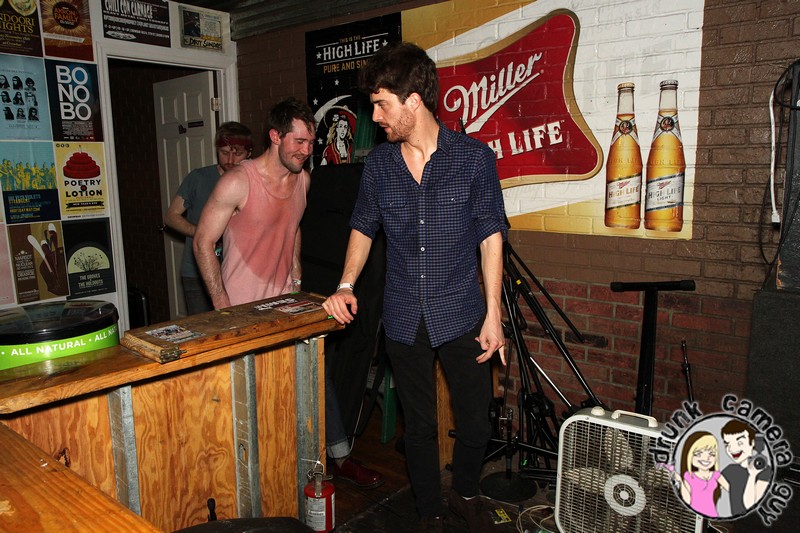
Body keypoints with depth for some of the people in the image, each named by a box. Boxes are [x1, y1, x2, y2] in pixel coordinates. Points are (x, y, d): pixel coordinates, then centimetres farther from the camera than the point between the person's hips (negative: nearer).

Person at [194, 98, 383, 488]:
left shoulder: (303, 180, 2)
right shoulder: (238, 182, -18)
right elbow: (203, 242, -13)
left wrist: (296, 280, 12)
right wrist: (221, 305, -15)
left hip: (285, 300, 6)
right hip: (242, 308, -5)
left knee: (318, 374, 8)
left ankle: (340, 458, 23)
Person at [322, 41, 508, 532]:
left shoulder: (474, 156, -6)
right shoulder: (379, 164, 3)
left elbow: (491, 236, -4)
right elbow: (364, 228, 14)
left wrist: (493, 314, -8)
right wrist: (346, 286, 1)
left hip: (461, 316, -2)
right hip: (404, 320, 2)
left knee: (476, 424, 8)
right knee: (419, 427, 14)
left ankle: (466, 493, 39)